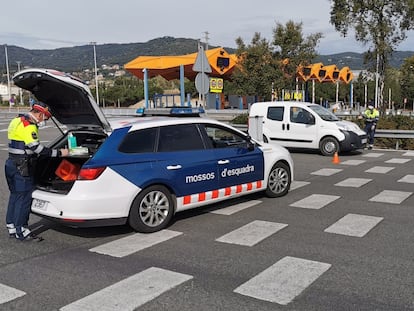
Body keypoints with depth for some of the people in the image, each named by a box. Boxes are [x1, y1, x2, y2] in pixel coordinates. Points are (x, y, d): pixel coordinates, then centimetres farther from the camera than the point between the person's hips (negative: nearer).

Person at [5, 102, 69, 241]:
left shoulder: (17, 120, 16)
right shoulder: (28, 125, -17)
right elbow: (35, 147, -23)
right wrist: (59, 153, -20)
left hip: (12, 163, 10)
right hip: (21, 167, -10)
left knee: (15, 195, 16)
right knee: (24, 197, -4)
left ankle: (12, 227, 24)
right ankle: (21, 231, 1)